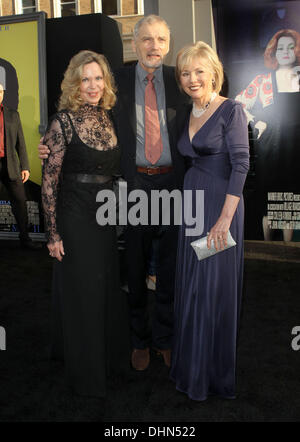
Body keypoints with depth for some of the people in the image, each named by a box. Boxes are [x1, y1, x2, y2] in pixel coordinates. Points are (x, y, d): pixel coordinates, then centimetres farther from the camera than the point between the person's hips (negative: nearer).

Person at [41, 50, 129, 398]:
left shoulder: (108, 116, 7)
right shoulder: (63, 121, -11)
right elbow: (48, 180, -12)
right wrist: (52, 233, -13)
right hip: (76, 216, -6)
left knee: (110, 288, 16)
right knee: (83, 294, 5)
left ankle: (111, 356, 39)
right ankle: (86, 373, 25)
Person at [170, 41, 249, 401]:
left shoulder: (231, 110, -10)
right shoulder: (187, 113, 12)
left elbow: (241, 165, -16)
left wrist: (225, 218, -21)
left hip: (221, 205, -7)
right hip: (191, 203, 7)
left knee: (217, 287, 2)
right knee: (191, 285, 14)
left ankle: (218, 374, 22)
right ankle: (191, 366, 33)